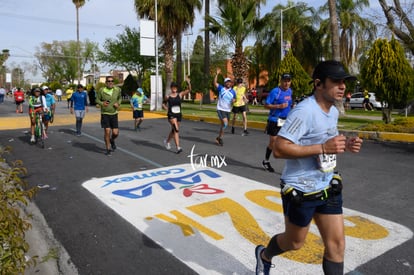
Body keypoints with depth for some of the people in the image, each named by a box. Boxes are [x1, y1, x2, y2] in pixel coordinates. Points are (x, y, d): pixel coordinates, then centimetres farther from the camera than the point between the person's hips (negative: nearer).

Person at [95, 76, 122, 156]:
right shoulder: (101, 90, -9)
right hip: (105, 114, -2)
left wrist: (118, 103, -5)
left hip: (114, 114, 2)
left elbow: (120, 98, 15)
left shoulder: (117, 90, -2)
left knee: (115, 133, -2)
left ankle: (112, 140, 36)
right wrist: (102, 103, -17)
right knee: (107, 131, -7)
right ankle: (108, 149, 12)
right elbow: (97, 100, 4)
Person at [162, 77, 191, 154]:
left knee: (174, 130, 17)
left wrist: (188, 83, -23)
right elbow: (163, 104, 14)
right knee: (176, 129, -19)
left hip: (178, 115, 4)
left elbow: (189, 90, -9)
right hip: (171, 115, -4)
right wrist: (167, 109, -3)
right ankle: (178, 147, -21)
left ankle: (167, 141, 45)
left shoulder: (180, 95, 2)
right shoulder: (168, 97, -1)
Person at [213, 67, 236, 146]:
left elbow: (234, 99, 17)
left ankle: (219, 138, 27)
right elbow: (215, 83, -14)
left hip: (228, 110, 5)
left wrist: (234, 100, -7)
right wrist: (217, 74, -24)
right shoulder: (221, 88, -2)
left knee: (223, 125, 11)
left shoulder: (233, 91, 8)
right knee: (225, 123, -20)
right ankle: (220, 138, -4)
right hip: (220, 109, -5)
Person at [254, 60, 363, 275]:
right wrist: (323, 148, -30)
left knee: (337, 244, 9)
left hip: (328, 187, 8)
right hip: (301, 190, -7)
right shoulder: (304, 111, -23)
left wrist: (344, 145, 0)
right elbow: (279, 149, -28)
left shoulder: (333, 111, 5)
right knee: (294, 243, 14)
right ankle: (264, 255, 46)